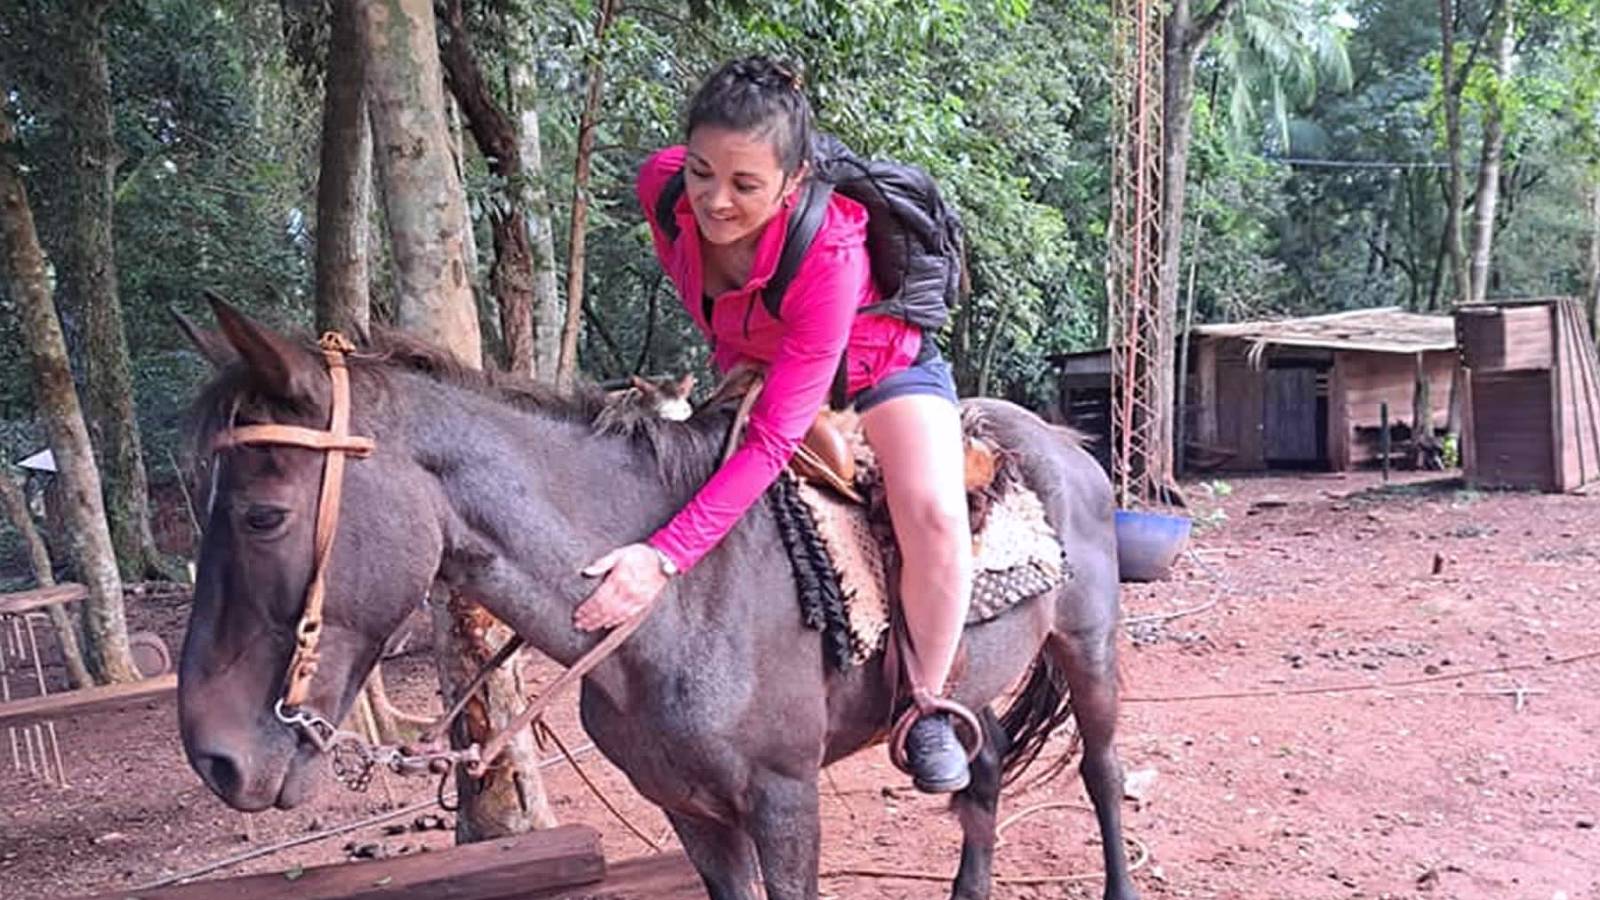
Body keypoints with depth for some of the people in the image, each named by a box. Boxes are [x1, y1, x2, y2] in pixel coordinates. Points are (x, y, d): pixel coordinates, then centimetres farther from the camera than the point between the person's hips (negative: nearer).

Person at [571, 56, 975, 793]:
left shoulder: (831, 254, -41)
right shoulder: (661, 185, -27)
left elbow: (774, 439, -42)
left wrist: (665, 557, -48)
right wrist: (727, 352, 3)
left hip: (880, 369, -5)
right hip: (751, 367, 6)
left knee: (935, 517, -30)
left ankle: (924, 710, -6)